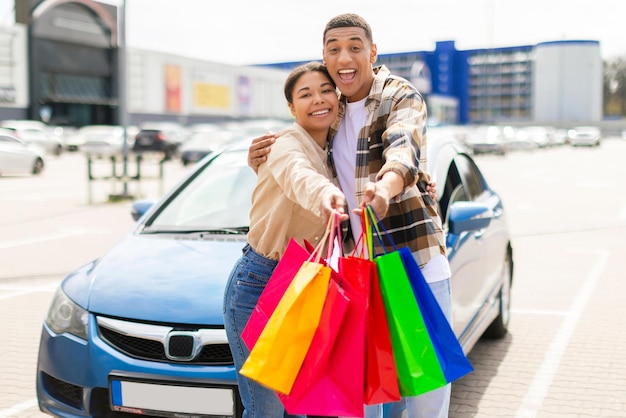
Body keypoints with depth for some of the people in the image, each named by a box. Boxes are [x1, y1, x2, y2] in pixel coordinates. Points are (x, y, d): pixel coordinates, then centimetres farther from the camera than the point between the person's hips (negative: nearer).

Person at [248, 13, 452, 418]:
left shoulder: (401, 97, -9)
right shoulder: (332, 109, 10)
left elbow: (404, 152, -31)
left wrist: (385, 187, -54)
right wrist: (262, 162, -4)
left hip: (416, 259, -5)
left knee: (425, 383, 1)